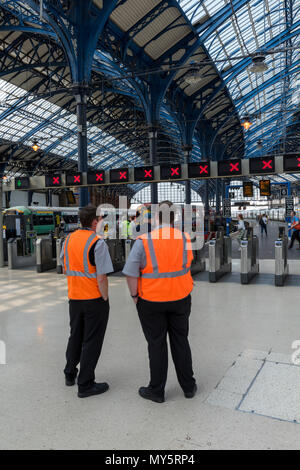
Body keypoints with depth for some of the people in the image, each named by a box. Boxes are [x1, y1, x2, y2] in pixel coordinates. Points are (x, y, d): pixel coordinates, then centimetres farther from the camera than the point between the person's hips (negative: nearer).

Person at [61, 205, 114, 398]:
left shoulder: (69, 239, 3)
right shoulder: (98, 243, -18)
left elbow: (65, 269, 11)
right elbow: (102, 277, -20)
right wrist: (105, 298, -9)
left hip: (74, 297, 7)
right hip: (95, 299, -7)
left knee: (76, 336, 23)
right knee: (92, 341, 6)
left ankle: (70, 374, 38)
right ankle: (85, 384, 16)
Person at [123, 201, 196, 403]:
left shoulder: (143, 241, -15)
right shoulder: (185, 239, -4)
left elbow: (131, 273, -15)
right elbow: (188, 266, 6)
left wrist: (135, 295, -3)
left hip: (151, 301, -3)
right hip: (180, 298, 3)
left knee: (157, 344, 10)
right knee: (181, 341, 17)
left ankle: (157, 391, 24)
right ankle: (188, 386, 30)